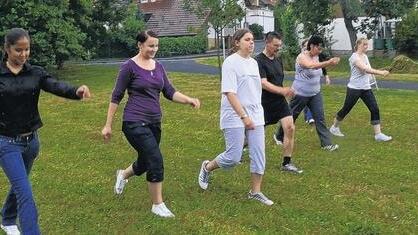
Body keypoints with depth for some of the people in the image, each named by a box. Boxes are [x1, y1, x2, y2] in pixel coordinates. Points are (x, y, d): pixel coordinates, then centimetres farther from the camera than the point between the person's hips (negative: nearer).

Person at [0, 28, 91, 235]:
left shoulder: (35, 73, -2)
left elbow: (56, 86, -21)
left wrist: (76, 91, -41)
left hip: (31, 140, 4)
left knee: (19, 185, 24)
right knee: (25, 193, -11)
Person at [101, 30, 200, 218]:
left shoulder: (158, 67, 9)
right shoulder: (129, 66, -8)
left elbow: (170, 92, 5)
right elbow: (116, 97, -5)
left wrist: (189, 100, -13)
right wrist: (108, 125, -4)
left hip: (154, 123, 7)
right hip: (135, 122, -7)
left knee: (145, 163, 16)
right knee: (156, 160, -12)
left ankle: (122, 175, 50)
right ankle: (158, 205, 6)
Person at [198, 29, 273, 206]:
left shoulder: (253, 63, 12)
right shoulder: (231, 62, -11)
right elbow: (229, 92, -18)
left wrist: (255, 114, 15)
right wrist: (244, 116, -20)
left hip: (255, 116, 7)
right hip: (235, 117, -7)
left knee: (259, 155, 4)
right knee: (233, 157, -5)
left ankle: (256, 192, 17)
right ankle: (207, 167, 23)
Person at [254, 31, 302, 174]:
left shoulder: (278, 60, 10)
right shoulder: (259, 61, -14)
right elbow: (263, 83, -25)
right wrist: (282, 90, -34)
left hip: (279, 101, 6)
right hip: (264, 103, -6)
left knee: (290, 128, -8)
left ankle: (287, 163, 1)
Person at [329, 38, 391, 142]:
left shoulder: (365, 56, 11)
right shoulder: (355, 57, -15)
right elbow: (365, 69, -30)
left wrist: (370, 75, 2)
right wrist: (380, 72, -36)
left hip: (366, 88, 7)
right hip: (354, 88, -7)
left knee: (375, 109, -4)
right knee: (346, 110, 6)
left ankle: (378, 134, 0)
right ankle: (334, 127, 28)